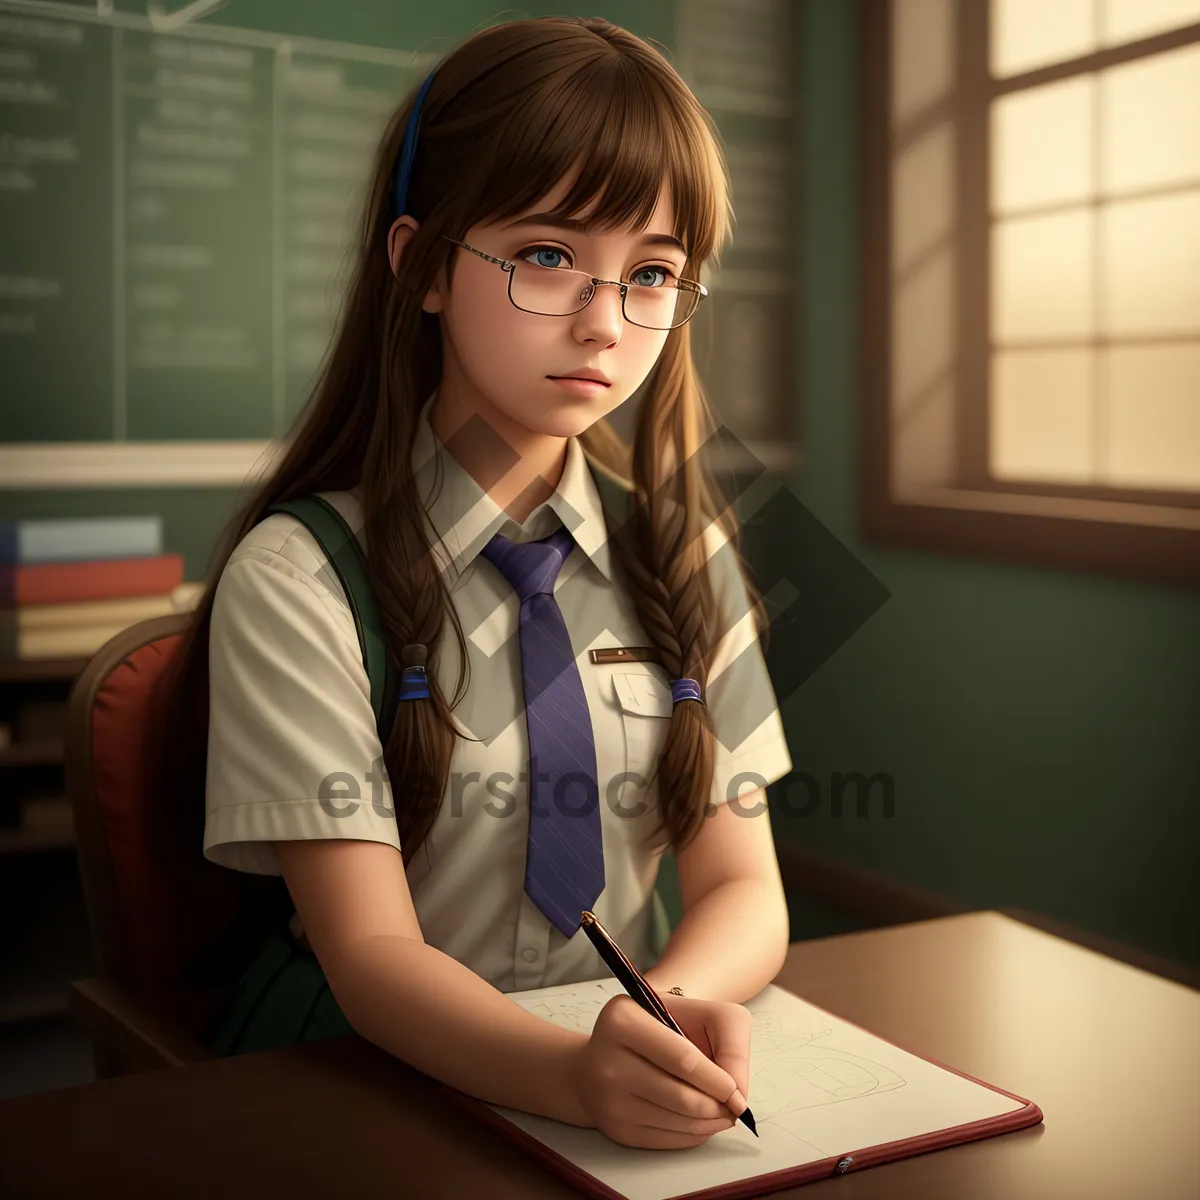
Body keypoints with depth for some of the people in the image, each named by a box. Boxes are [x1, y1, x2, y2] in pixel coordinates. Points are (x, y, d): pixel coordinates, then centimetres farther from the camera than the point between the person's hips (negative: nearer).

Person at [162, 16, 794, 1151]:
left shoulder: (681, 550, 5)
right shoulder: (299, 578, -9)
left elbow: (742, 886, 2)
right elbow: (370, 951, -14)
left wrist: (675, 1009, -19)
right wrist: (573, 1072, -32)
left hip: (648, 1082, 4)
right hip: (382, 1093, -3)